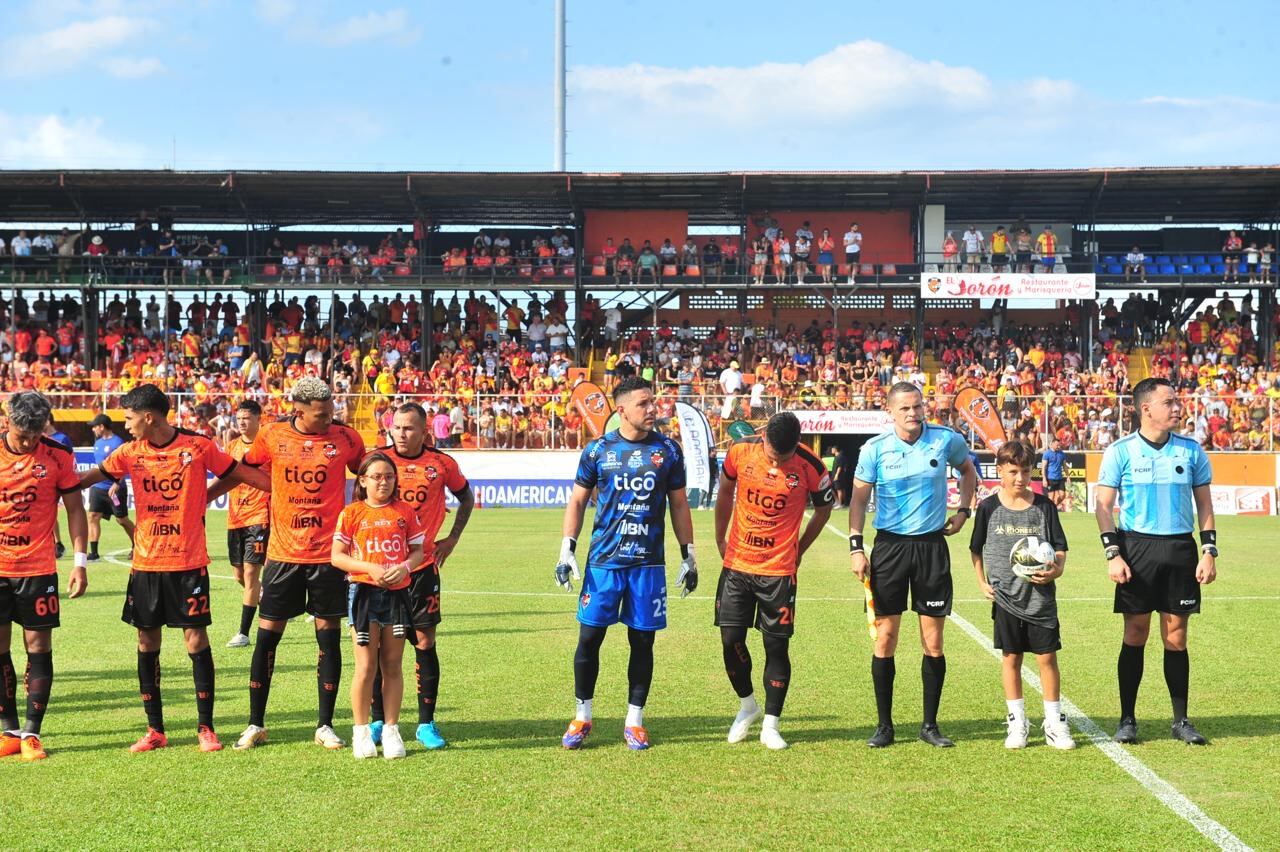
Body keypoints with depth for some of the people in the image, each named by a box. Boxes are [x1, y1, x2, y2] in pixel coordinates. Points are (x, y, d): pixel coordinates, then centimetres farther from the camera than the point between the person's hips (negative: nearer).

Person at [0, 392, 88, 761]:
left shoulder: (57, 456, -4)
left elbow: (74, 508, 3)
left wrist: (80, 561, -3)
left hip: (38, 568, -1)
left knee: (38, 646, -2)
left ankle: (31, 732, 3)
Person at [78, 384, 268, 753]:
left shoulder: (198, 446, -6)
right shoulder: (130, 453, 3)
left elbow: (239, 473, 1)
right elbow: (87, 478, 13)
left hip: (189, 563, -3)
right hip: (145, 565, 4)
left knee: (196, 640, -2)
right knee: (147, 643, 6)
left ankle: (206, 728, 8)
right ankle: (155, 729, 16)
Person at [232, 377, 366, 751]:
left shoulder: (345, 438, -3)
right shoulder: (272, 436, -2)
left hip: (328, 554, 0)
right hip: (283, 552, 0)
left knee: (329, 636, 3)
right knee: (267, 636, 3)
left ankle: (325, 725, 14)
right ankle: (255, 724, 15)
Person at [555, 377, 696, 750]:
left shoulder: (668, 450, 3)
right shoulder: (598, 450, 0)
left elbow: (679, 505, 10)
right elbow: (577, 501, 7)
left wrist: (688, 554, 7)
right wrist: (567, 549, -1)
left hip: (648, 562, 1)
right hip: (603, 559, -1)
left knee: (642, 640, 5)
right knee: (589, 636, 1)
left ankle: (634, 720, 17)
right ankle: (582, 717, 16)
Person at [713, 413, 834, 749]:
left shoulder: (811, 467, -14)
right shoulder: (740, 451, -9)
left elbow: (823, 509, 5)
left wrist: (798, 551, 10)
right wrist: (721, 541, 14)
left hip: (779, 570, -2)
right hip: (736, 565, 2)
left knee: (777, 646, 1)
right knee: (731, 640, 2)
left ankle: (770, 725, 12)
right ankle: (747, 705, 27)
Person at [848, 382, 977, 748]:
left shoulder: (947, 440, -1)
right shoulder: (874, 449, -4)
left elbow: (968, 471, 20)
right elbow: (859, 498, 2)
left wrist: (963, 510, 9)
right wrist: (856, 546, -6)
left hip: (932, 544, 1)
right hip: (890, 545, -1)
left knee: (933, 641, 2)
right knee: (885, 637, -1)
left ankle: (930, 725, 14)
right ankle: (884, 725, 9)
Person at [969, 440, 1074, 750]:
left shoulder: (1044, 506, 1)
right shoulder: (989, 507, 1)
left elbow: (1060, 547, 4)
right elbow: (976, 549, 12)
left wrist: (1056, 570, -15)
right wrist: (982, 583, 4)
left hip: (1041, 595, 0)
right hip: (1005, 597, 0)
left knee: (1047, 657, 1)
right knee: (1010, 657, 6)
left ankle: (1055, 724, 11)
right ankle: (1017, 723, 15)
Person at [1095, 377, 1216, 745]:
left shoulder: (1191, 450, 6)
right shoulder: (1120, 451, -1)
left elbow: (1204, 504, 11)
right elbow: (1104, 505, 0)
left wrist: (1209, 552, 3)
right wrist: (1113, 554, -8)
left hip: (1180, 549, 2)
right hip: (1136, 546, -2)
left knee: (1176, 638, 4)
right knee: (1135, 635, 0)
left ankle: (1181, 721, 13)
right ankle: (1127, 720, 9)